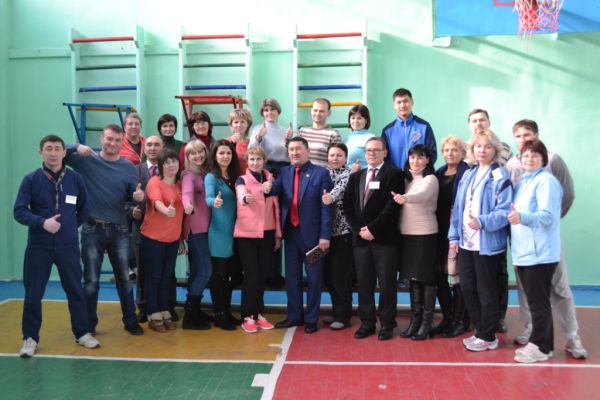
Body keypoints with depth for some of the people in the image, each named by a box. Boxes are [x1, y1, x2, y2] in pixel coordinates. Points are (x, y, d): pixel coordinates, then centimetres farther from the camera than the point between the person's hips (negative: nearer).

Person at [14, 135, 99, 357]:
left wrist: (71, 226, 5)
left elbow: (85, 209, 12)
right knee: (33, 294, 6)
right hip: (38, 246, -1)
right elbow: (19, 212, -8)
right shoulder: (31, 180, -5)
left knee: (75, 291, 10)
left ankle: (83, 333, 23)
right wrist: (42, 223, -21)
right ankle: (30, 338, 21)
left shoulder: (75, 179, 0)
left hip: (68, 246, 1)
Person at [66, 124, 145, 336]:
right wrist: (77, 147, -25)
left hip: (119, 230, 2)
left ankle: (131, 321, 23)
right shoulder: (86, 160, -3)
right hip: (92, 229, -2)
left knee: (124, 278, 10)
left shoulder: (128, 167, 2)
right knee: (91, 280, 7)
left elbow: (135, 193, 3)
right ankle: (89, 325, 20)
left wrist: (139, 196, -20)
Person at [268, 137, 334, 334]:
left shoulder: (321, 173, -4)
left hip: (312, 233, -4)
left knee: (313, 278, 7)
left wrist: (325, 235, -14)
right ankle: (294, 316, 27)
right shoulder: (284, 172, 10)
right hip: (291, 232, 5)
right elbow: (274, 190, -8)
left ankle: (311, 319, 19)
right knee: (292, 277, 13)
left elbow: (326, 206, -8)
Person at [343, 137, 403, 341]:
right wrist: (359, 229, -5)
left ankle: (387, 324, 14)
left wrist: (372, 228, -15)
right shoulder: (355, 176, 16)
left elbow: (392, 206, -12)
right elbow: (348, 206, 10)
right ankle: (367, 322, 19)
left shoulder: (394, 174, -2)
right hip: (360, 237, 5)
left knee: (386, 284, 2)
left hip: (384, 238, -5)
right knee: (363, 283, 9)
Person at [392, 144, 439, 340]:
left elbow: (422, 195, -31)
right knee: (412, 276, 11)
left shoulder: (431, 179, -10)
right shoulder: (406, 179, 13)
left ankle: (427, 322, 8)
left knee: (426, 277, 0)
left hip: (425, 234, -6)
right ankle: (415, 319, 20)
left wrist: (404, 198, -48)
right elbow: (402, 199, 9)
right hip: (406, 233, 6)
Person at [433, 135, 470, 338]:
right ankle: (447, 317, 24)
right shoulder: (439, 173, 13)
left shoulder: (467, 173, -6)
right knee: (439, 276, 10)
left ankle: (459, 321, 16)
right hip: (440, 231, 6)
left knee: (458, 277, 2)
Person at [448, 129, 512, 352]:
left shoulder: (500, 177, -8)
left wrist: (482, 222, -28)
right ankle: (480, 331, 28)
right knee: (467, 288, 11)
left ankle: (488, 337, 19)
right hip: (466, 243, 7)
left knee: (486, 291, 4)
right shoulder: (468, 175, 13)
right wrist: (454, 237, 10)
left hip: (488, 244, -7)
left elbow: (505, 211, -15)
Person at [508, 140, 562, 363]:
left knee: (538, 302, -1)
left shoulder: (546, 181, -10)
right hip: (523, 252, 9)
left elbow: (547, 216, -22)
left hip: (540, 253, -8)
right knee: (535, 301, 14)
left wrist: (522, 218, -37)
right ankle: (543, 344, 24)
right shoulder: (523, 182, 16)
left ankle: (540, 347, 9)